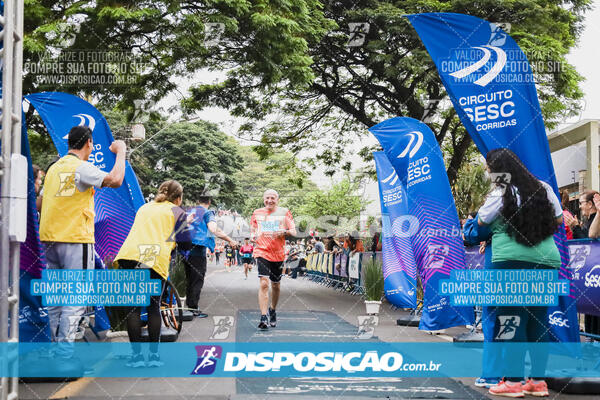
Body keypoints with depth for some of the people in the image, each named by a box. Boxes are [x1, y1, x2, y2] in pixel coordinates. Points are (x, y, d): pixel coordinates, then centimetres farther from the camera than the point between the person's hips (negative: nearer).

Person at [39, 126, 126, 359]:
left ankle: (56, 345, 19)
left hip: (50, 239, 8)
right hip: (76, 239, -8)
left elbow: (40, 203, 19)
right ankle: (65, 351, -7)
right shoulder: (81, 167, -11)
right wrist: (121, 152, -9)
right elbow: (115, 180, -23)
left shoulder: (54, 168, 13)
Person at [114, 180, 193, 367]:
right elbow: (185, 244, 10)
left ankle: (136, 355, 6)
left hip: (129, 256, 3)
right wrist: (186, 224, 30)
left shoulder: (144, 207, 29)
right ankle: (154, 355, 11)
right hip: (156, 260, -3)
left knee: (133, 307, 8)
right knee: (154, 307, 11)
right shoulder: (177, 212, 16)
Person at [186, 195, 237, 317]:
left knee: (189, 279, 15)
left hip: (186, 250, 6)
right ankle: (193, 308, -3)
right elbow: (214, 230, -17)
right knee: (197, 280, -1)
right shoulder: (207, 213, -3)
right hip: (198, 250, -6)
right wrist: (230, 241, -12)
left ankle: (188, 306, 18)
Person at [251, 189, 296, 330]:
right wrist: (253, 235, 0)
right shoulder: (257, 213, 8)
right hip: (262, 252, -1)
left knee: (275, 285, 13)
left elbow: (293, 232, 1)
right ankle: (263, 318, -17)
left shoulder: (284, 212, 4)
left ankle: (273, 310, 38)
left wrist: (284, 232, -20)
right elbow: (252, 229, 22)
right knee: (264, 283, -16)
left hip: (278, 254, 1)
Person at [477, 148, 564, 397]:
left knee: (510, 320, -1)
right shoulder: (543, 188, 11)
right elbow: (558, 220, 18)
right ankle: (538, 381, 15)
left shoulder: (500, 194, -5)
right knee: (538, 320, 11)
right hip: (547, 261, 6)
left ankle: (514, 382, 0)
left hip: (512, 262, -6)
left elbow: (481, 222, 6)